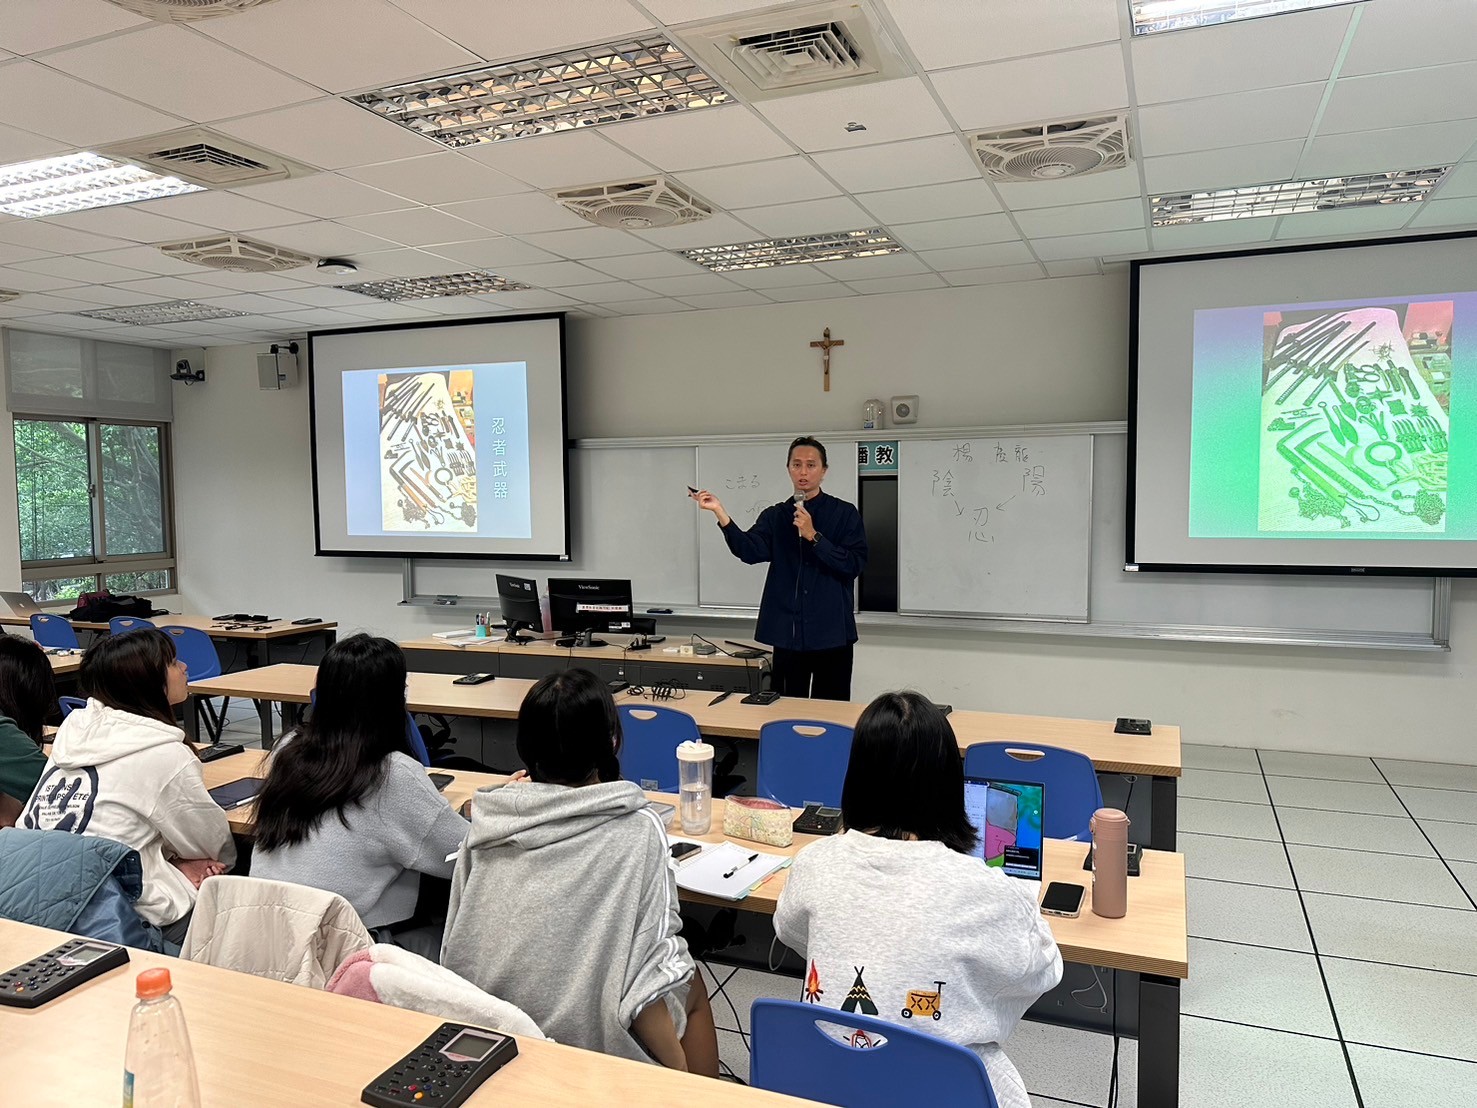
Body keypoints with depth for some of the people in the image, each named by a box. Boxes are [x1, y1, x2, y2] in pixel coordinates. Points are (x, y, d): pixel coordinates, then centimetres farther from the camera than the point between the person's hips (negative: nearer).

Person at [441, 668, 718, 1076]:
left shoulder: (488, 821, -6)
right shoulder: (637, 830, -18)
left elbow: (455, 942, 3)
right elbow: (650, 957, -16)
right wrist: (682, 1074, -6)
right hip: (587, 1039, -5)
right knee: (691, 986, 26)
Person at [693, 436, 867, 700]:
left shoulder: (845, 514, 0)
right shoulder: (774, 516, 7)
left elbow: (854, 564, -11)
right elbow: (750, 550, -11)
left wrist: (813, 536, -17)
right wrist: (720, 513, -22)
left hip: (832, 633, -2)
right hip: (788, 634, 2)